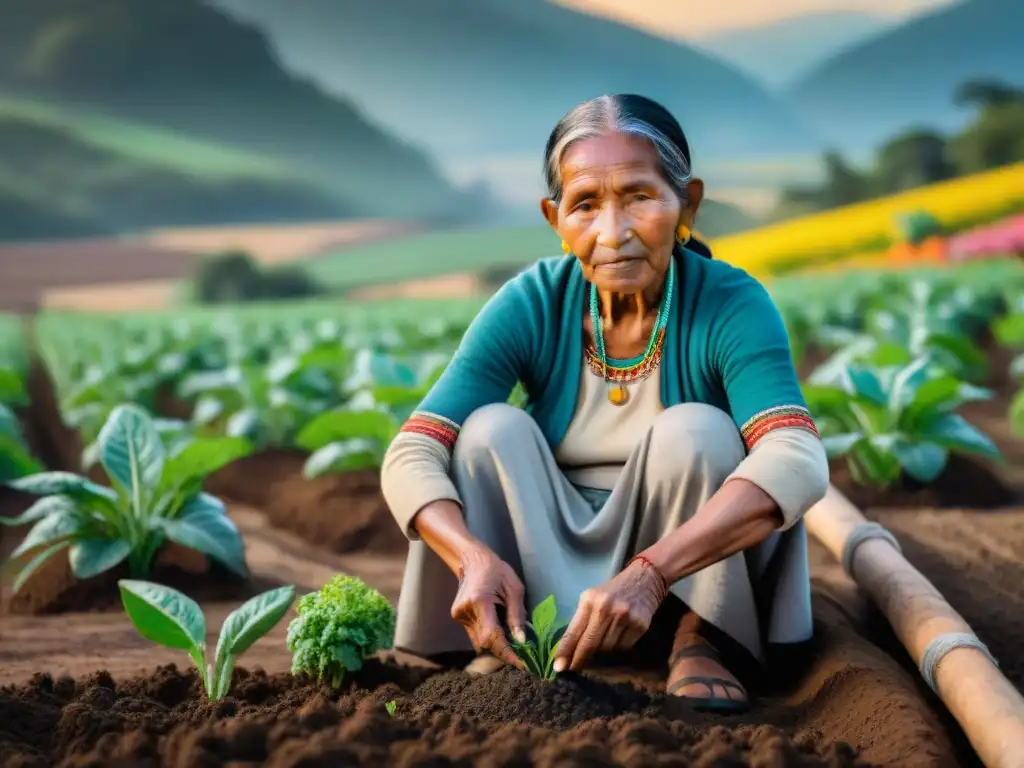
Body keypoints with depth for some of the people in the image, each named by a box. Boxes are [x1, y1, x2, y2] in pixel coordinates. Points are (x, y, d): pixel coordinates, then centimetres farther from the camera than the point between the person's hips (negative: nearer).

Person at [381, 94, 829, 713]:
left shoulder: (732, 306, -20)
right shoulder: (531, 306, -14)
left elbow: (797, 462, -38)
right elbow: (413, 456, -21)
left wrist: (649, 573, -52)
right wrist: (474, 557, -43)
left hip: (694, 569, -2)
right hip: (544, 565, 2)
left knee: (695, 431, -28)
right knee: (492, 429, -22)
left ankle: (699, 642, -16)